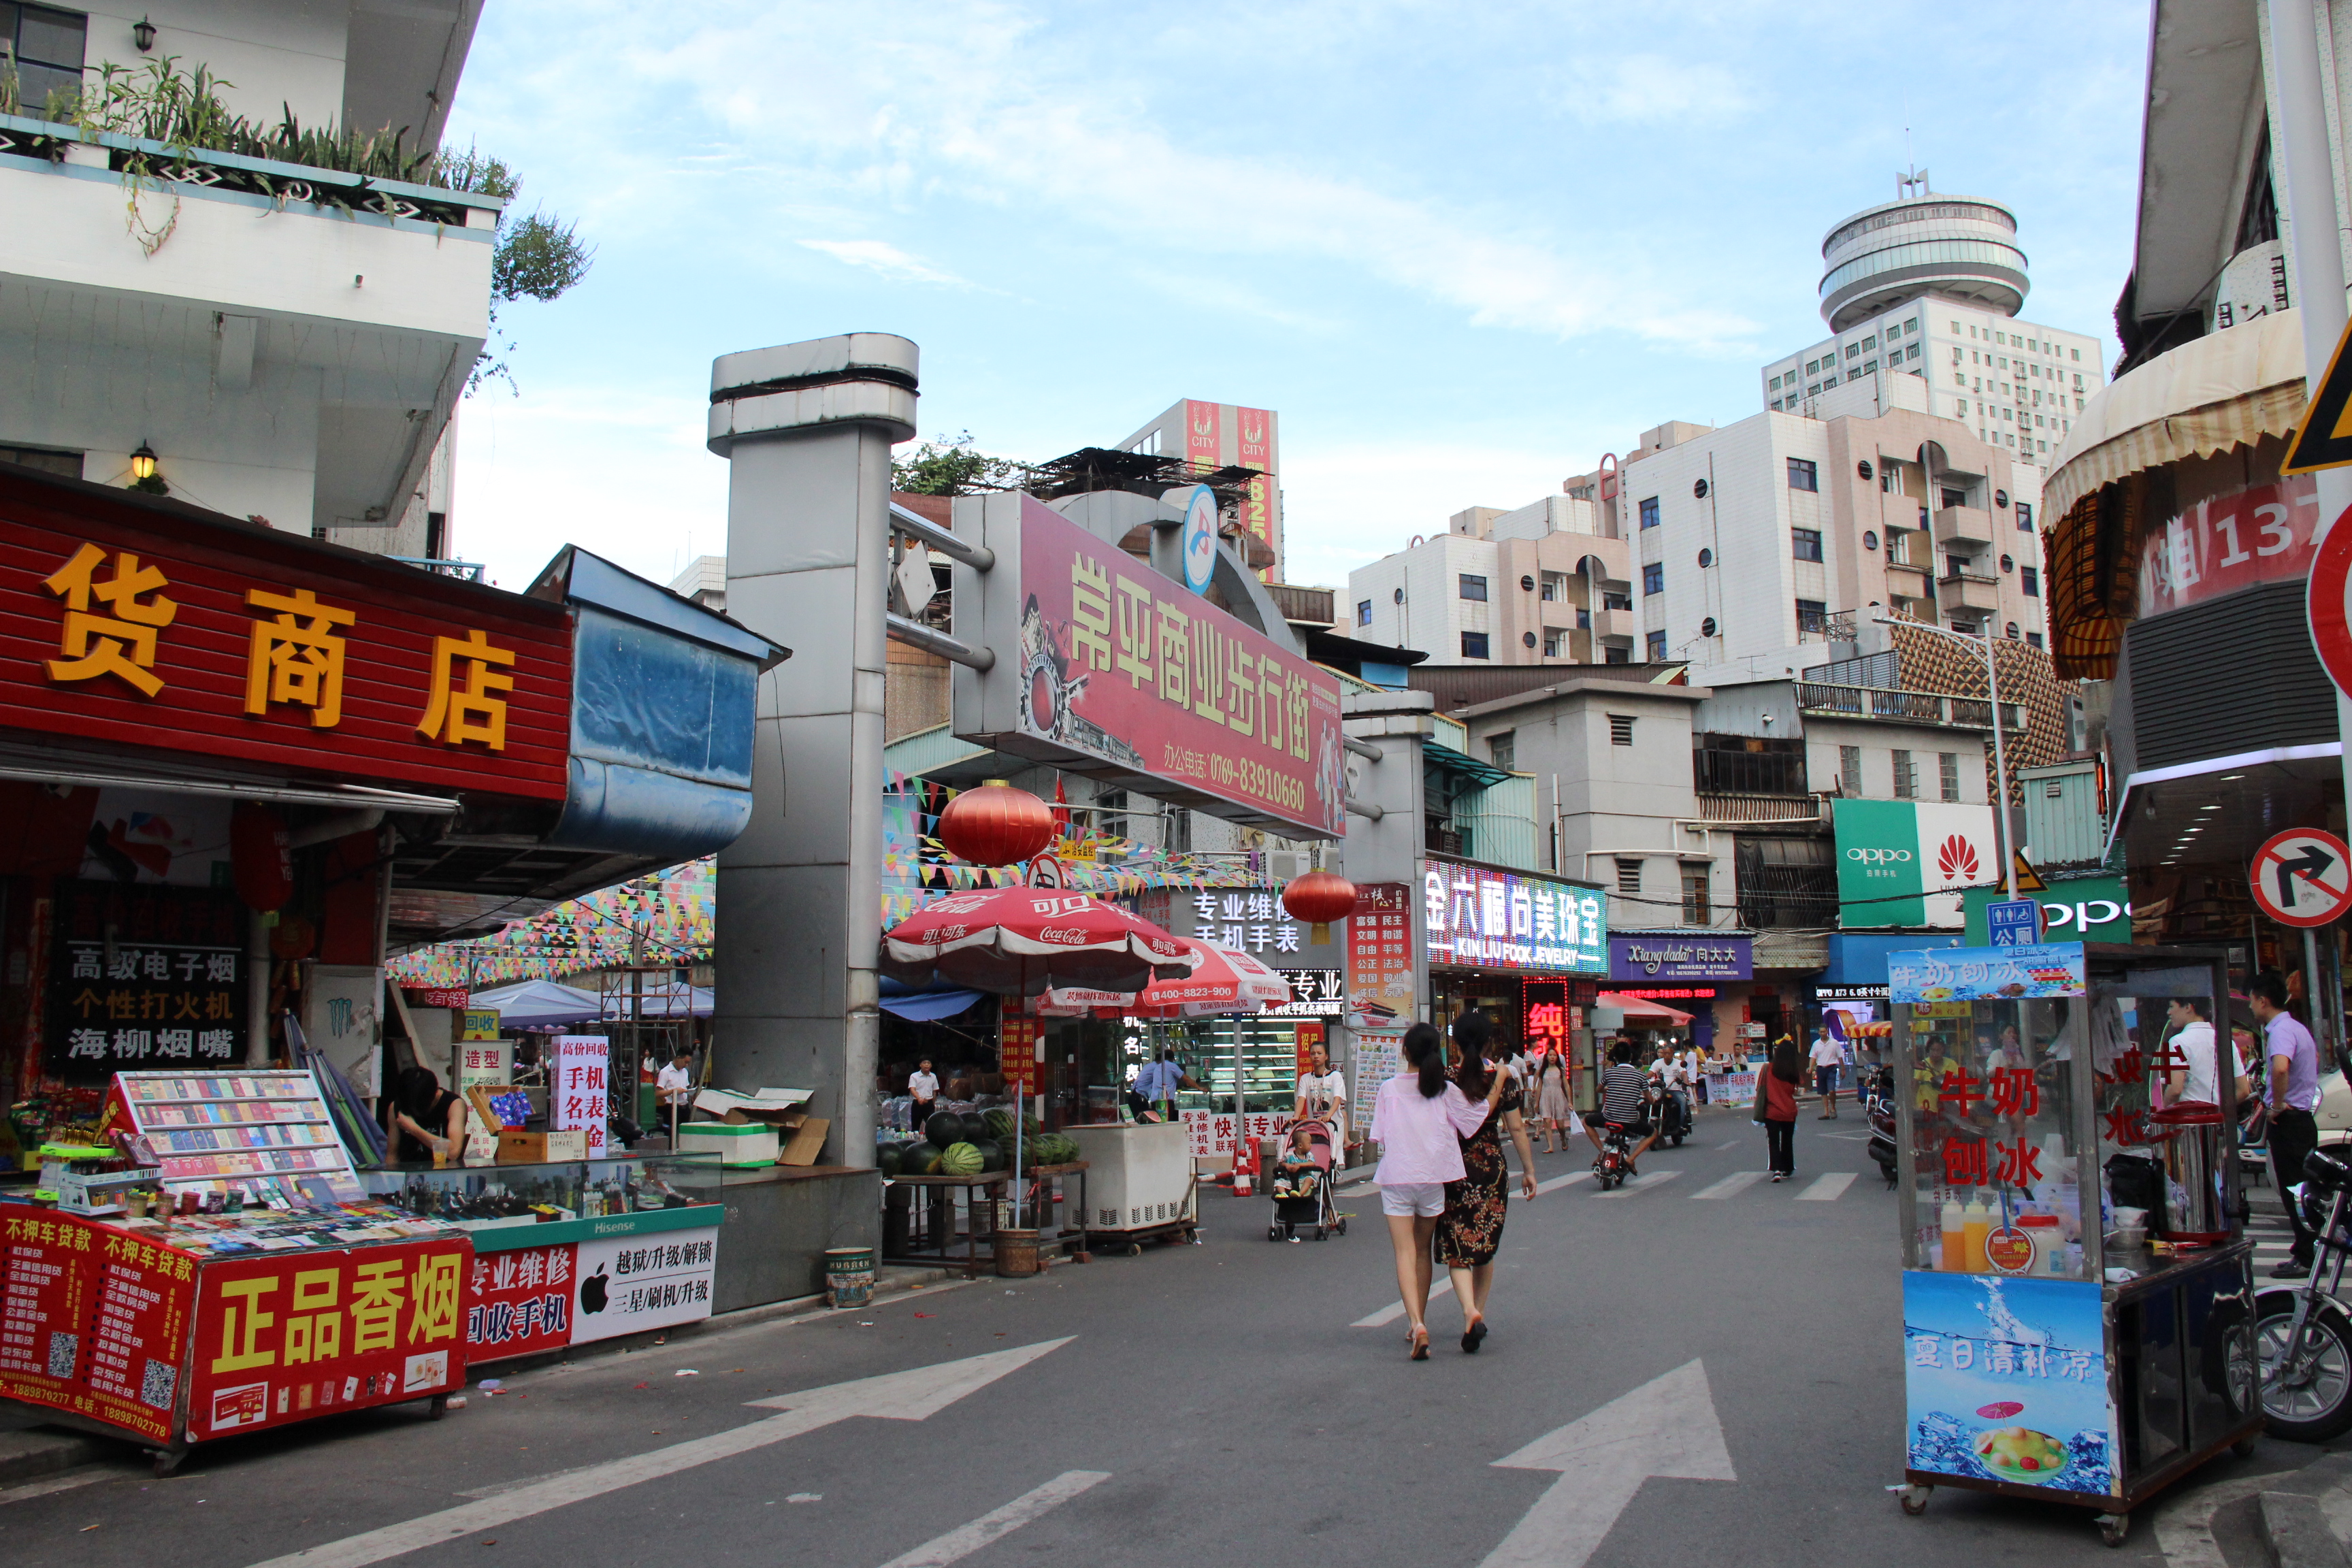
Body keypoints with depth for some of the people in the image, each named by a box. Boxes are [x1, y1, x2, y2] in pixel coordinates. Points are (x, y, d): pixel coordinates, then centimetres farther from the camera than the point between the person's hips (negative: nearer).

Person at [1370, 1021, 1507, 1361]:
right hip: (1433, 1178, 2)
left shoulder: (1389, 1089, -2)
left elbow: (1380, 1136, 1)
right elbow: (1481, 1114, 2)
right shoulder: (1446, 1091, -4)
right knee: (1423, 1250, 17)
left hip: (1396, 1179, -2)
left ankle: (1416, 1324, -24)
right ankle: (1418, 1325, 26)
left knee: (1405, 1253, -4)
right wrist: (1499, 1082, 12)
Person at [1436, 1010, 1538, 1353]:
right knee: (1486, 1246, 17)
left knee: (1456, 1247, 1)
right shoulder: (1503, 1077, -4)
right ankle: (1479, 1316, 23)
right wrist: (1528, 1169, 8)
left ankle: (1470, 1310, -21)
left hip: (1454, 1168, -2)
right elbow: (1516, 1128, -1)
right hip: (1493, 1169, 2)